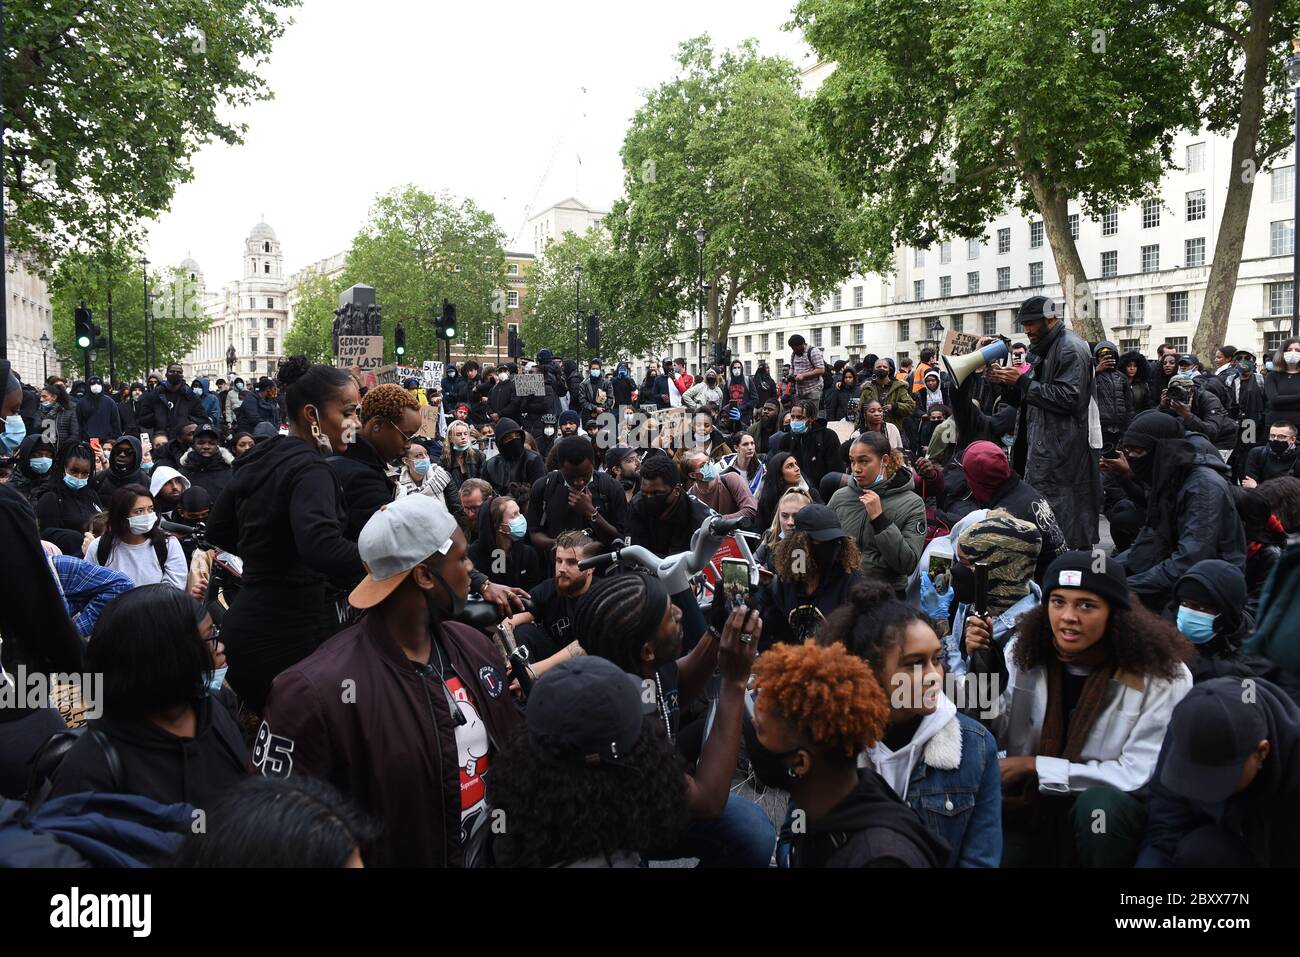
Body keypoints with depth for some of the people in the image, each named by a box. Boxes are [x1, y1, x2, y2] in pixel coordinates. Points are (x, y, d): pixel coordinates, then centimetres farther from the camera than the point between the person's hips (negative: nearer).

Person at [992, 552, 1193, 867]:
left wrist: (1035, 766, -18)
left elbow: (1138, 776, -18)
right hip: (1031, 806, 3)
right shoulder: (1024, 651, -7)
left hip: (1111, 816, -2)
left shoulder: (1161, 676, -17)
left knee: (1099, 803, -34)